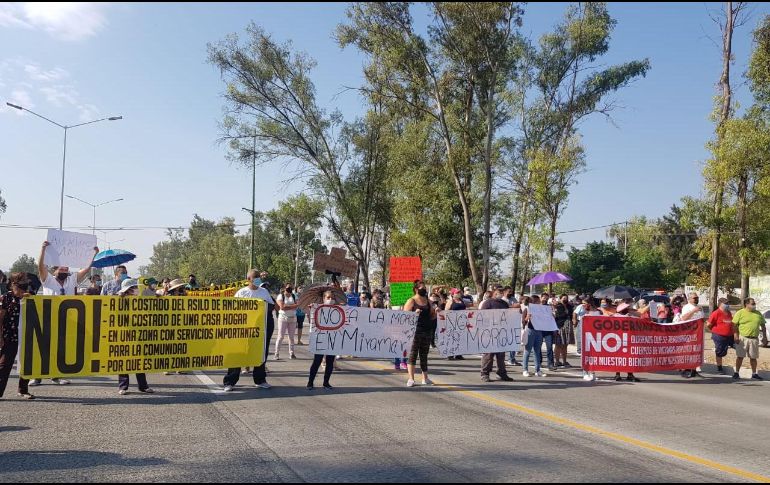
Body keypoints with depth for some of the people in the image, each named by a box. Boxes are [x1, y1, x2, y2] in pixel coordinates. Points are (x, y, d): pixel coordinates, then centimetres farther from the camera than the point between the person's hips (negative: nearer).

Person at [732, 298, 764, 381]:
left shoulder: (758, 314, 9)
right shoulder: (740, 313, -4)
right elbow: (734, 325, -6)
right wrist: (736, 336, -15)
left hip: (754, 339, 4)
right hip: (742, 338, -3)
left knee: (753, 357, 9)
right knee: (740, 356, 2)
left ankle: (754, 374, 19)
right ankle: (737, 373, 10)